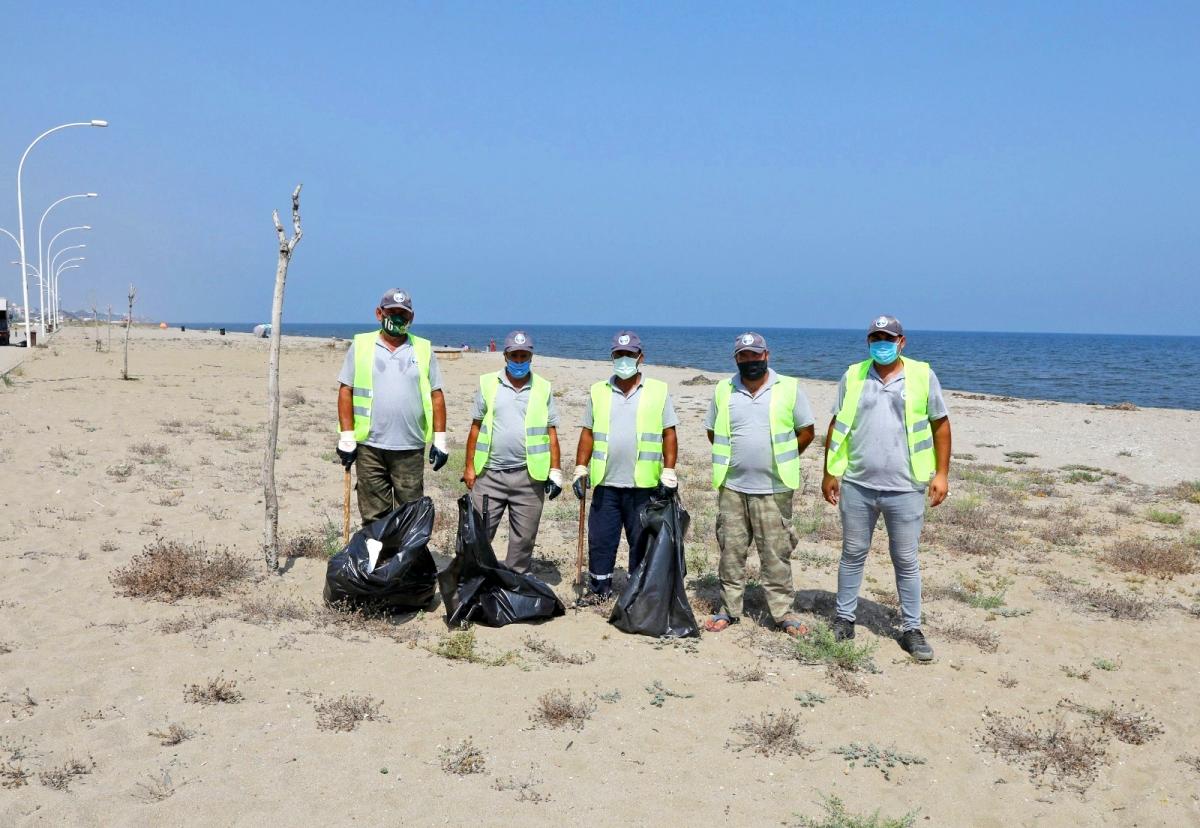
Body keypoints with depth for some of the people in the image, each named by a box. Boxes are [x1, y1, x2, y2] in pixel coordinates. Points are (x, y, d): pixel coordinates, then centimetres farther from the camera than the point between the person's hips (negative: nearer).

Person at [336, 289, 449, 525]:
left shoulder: (423, 349, 9)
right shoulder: (361, 345, 6)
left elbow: (436, 395, 9)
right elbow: (346, 391, 4)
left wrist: (440, 439, 2)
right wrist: (347, 437, -4)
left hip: (410, 449, 1)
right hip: (369, 446, -1)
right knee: (374, 517, 4)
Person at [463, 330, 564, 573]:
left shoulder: (543, 388, 6)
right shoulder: (488, 384, 5)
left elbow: (551, 433, 7)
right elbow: (476, 428, 7)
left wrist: (555, 471, 1)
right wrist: (470, 467, 3)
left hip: (529, 476, 1)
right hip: (489, 474, 0)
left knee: (524, 538, 8)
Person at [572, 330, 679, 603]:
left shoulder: (658, 391, 2)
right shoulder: (598, 392, 9)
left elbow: (669, 435, 2)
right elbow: (588, 433, 10)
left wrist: (669, 473, -4)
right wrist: (580, 470, 4)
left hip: (644, 484, -2)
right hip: (605, 482, 2)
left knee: (642, 540, 7)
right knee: (600, 538, 7)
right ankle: (599, 588, 22)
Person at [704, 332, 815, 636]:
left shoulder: (789, 388, -1)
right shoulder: (723, 390, 5)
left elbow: (806, 431, 5)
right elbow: (713, 432, 16)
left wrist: (782, 460, 3)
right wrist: (729, 458, 7)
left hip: (774, 488, -2)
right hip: (732, 487, 2)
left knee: (776, 553, 2)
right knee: (731, 551, 8)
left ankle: (783, 611, 13)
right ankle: (729, 609, 19)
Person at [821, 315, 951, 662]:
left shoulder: (923, 376, -1)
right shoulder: (853, 376, 4)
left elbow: (940, 424, 3)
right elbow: (836, 426, 8)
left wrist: (942, 473, -2)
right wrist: (829, 473, 5)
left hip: (905, 489, -2)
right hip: (856, 485, 2)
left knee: (906, 561, 8)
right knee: (852, 555, 13)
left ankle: (911, 629, 19)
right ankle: (844, 618, 26)